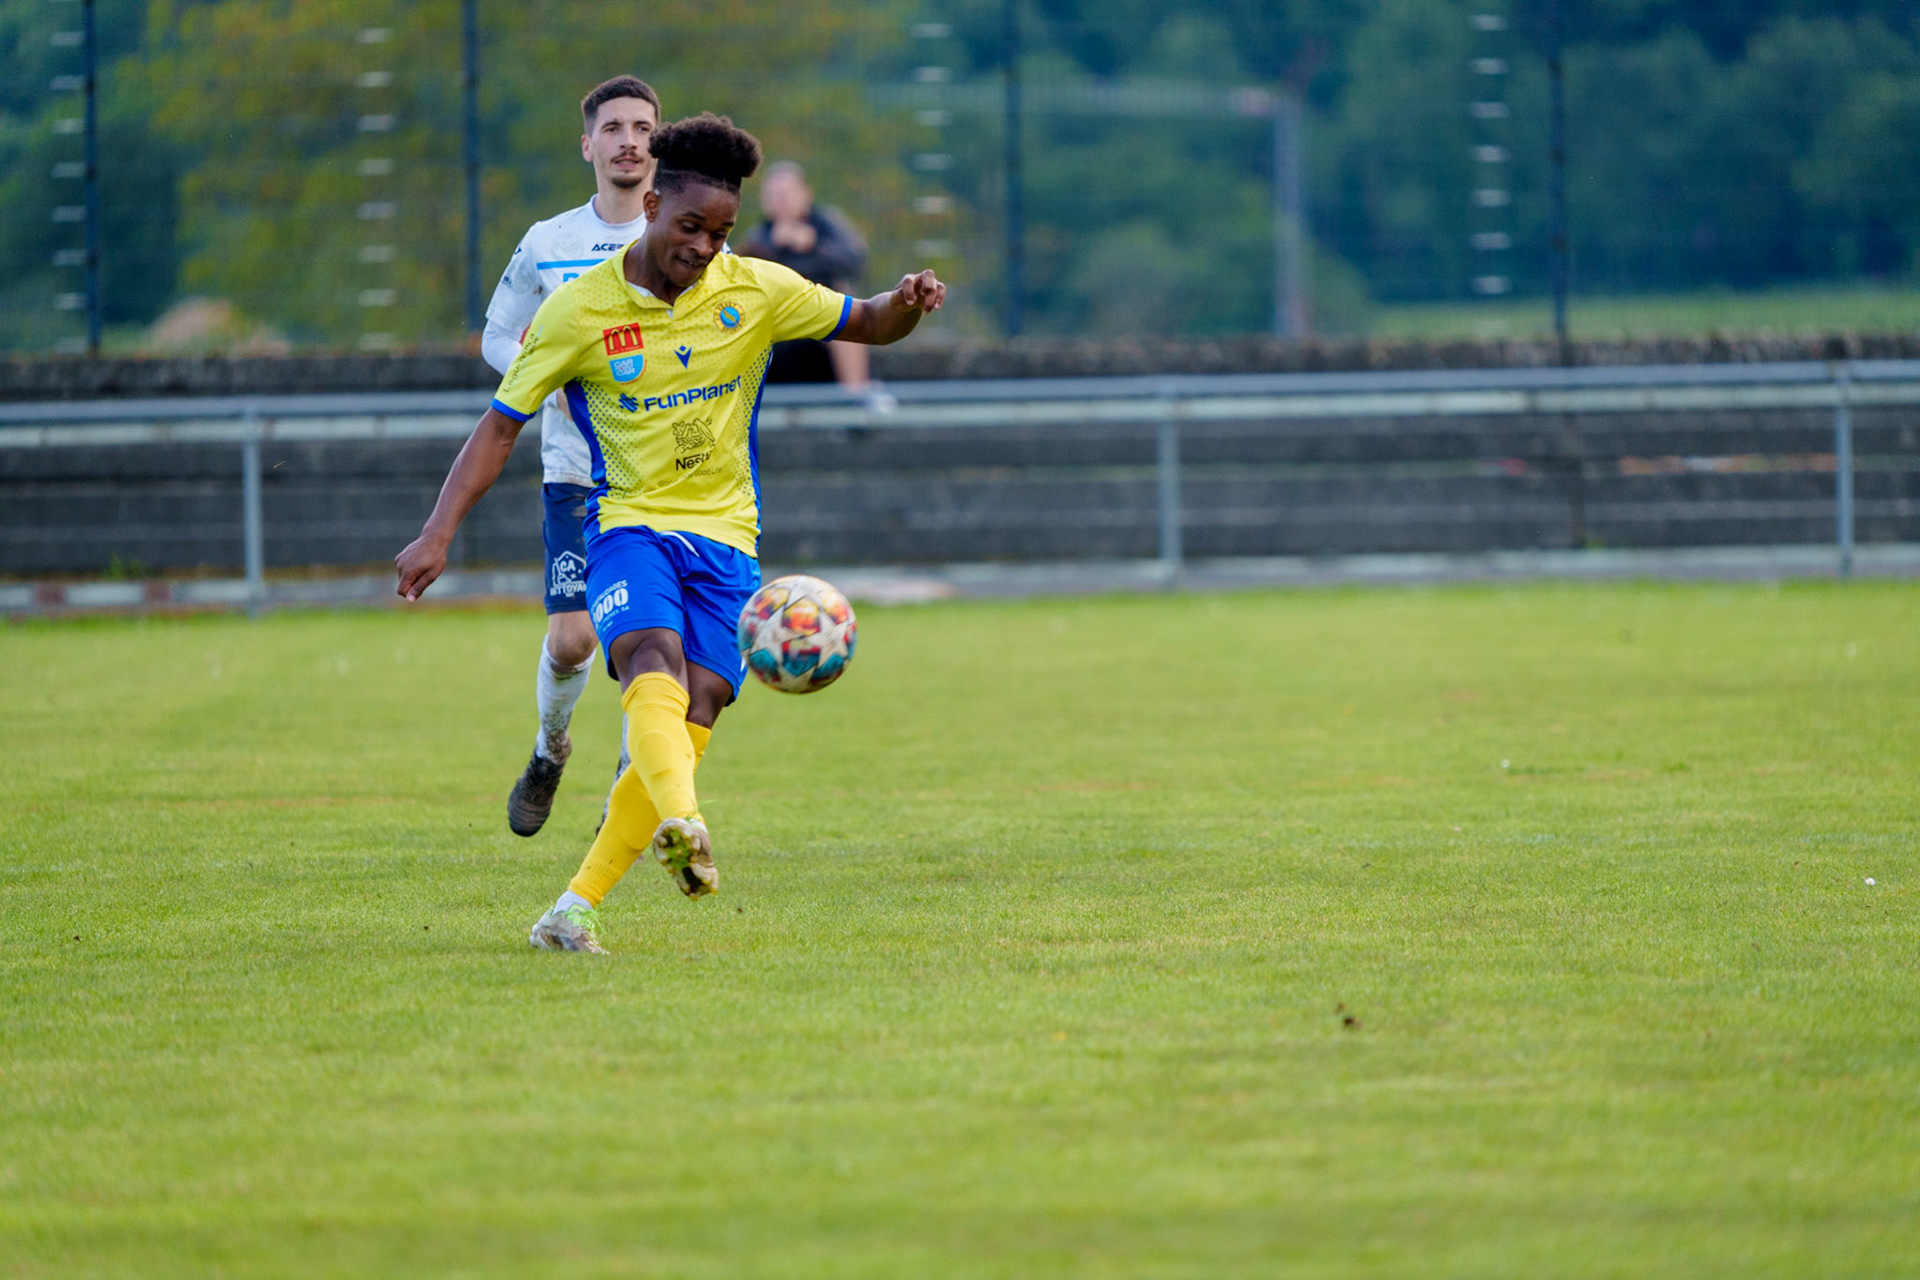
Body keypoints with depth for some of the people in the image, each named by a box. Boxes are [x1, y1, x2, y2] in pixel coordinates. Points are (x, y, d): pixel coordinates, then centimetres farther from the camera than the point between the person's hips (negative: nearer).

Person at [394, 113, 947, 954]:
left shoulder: (756, 292, -1)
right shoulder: (579, 310, -5)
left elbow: (864, 324, 7)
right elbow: (501, 424, -1)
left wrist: (905, 306, -19)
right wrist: (438, 533, -11)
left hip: (725, 537, 3)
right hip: (629, 524, -2)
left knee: (690, 725, -10)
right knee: (654, 666, -32)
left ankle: (574, 909, -5)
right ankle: (684, 826, -58)